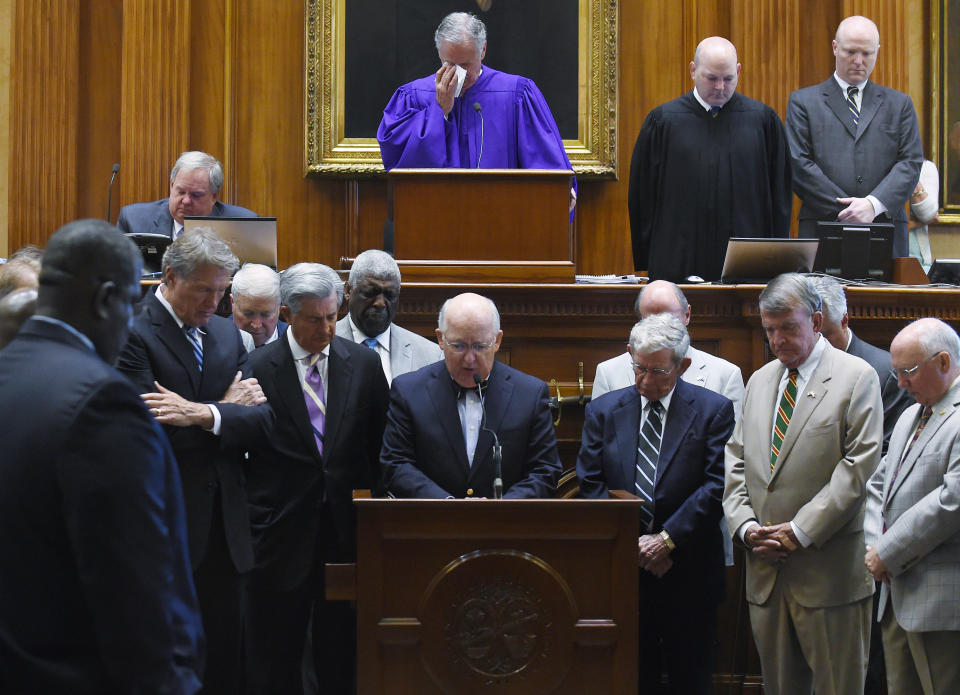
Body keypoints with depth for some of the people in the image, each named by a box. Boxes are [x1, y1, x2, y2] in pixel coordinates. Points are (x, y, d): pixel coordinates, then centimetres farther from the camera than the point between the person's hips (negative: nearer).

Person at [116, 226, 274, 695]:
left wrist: (203, 414, -17)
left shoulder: (227, 333, 13)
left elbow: (263, 418, 2)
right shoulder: (132, 334, -9)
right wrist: (226, 407, -7)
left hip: (224, 527, 6)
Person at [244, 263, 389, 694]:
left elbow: (380, 444, 11)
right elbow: (242, 447, -2)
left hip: (347, 524, 2)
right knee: (276, 656, 5)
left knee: (343, 650, 7)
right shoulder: (259, 368, -4)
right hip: (284, 530, -2)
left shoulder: (365, 364, 5)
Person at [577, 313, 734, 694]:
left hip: (688, 572, -2)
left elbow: (717, 486, -7)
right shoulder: (603, 411, 7)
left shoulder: (714, 410, 0)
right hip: (622, 570, 2)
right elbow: (592, 486, 3)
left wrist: (668, 539, -13)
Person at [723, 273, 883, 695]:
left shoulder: (856, 377, -2)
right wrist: (745, 525, -1)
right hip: (765, 568, 5)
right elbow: (736, 461, 16)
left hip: (828, 571, -5)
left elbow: (860, 466, -11)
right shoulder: (760, 380, 17)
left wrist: (800, 531, -14)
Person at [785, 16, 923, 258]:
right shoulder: (803, 101, 9)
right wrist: (845, 210, -9)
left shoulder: (899, 104, 15)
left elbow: (911, 162, 5)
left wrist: (874, 204, -12)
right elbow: (798, 165, -1)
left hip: (886, 233, 2)